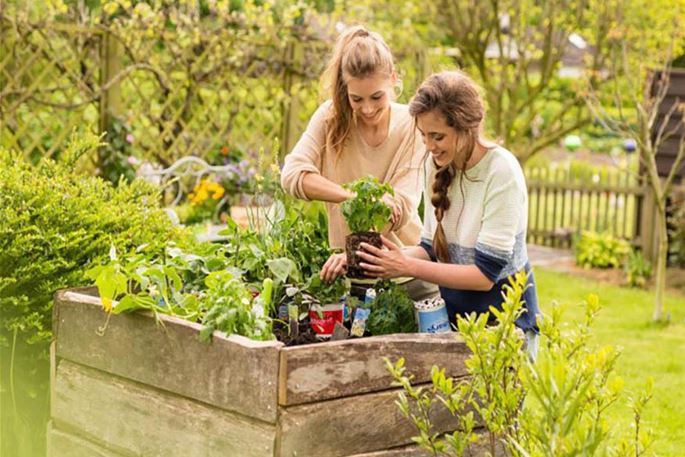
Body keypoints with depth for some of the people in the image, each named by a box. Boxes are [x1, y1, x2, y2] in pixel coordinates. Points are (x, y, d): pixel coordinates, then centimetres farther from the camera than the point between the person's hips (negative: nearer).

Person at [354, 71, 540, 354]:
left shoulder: (502, 173, -21)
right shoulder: (438, 165, -1)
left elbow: (485, 274, -21)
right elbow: (431, 249, 4)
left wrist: (408, 267, -22)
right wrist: (382, 258, -14)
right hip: (453, 313, 6)